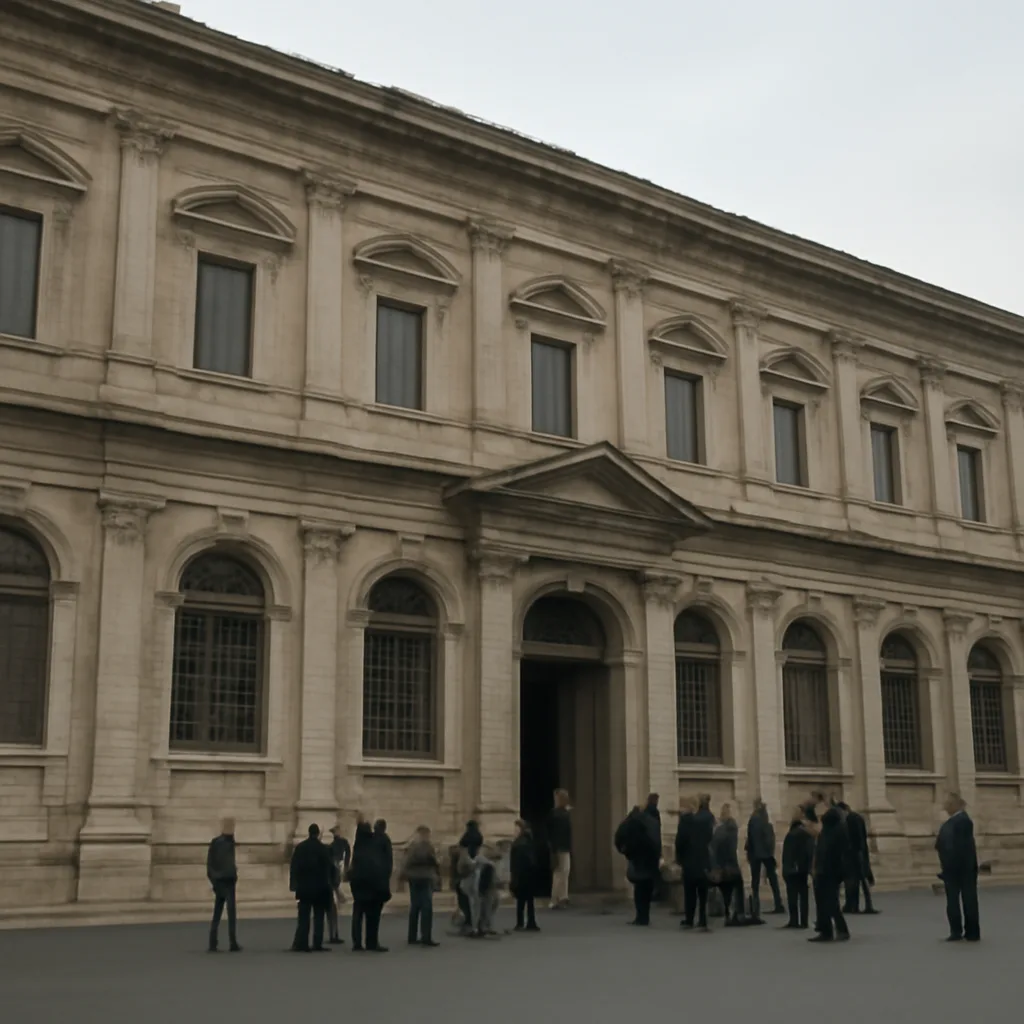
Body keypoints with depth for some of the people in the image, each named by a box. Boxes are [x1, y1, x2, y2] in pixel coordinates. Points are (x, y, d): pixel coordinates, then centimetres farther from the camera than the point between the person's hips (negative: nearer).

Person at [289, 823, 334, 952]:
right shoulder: (323, 849, -8)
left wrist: (295, 884, 4)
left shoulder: (300, 847, 0)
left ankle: (301, 944, -1)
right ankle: (317, 944, 0)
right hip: (319, 888, -2)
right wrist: (327, 884, 2)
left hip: (304, 887, 2)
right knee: (318, 916, 4)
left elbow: (294, 867, 0)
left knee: (303, 917, 6)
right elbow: (328, 868, -7)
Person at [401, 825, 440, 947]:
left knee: (414, 907, 11)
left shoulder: (410, 847, 8)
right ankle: (426, 938, -11)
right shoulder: (428, 846, -8)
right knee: (427, 907, -6)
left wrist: (405, 876, 11)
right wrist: (438, 875, 6)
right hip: (426, 878, -6)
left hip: (413, 878, 6)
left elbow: (405, 863, 5)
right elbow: (434, 862, -6)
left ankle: (412, 937, 14)